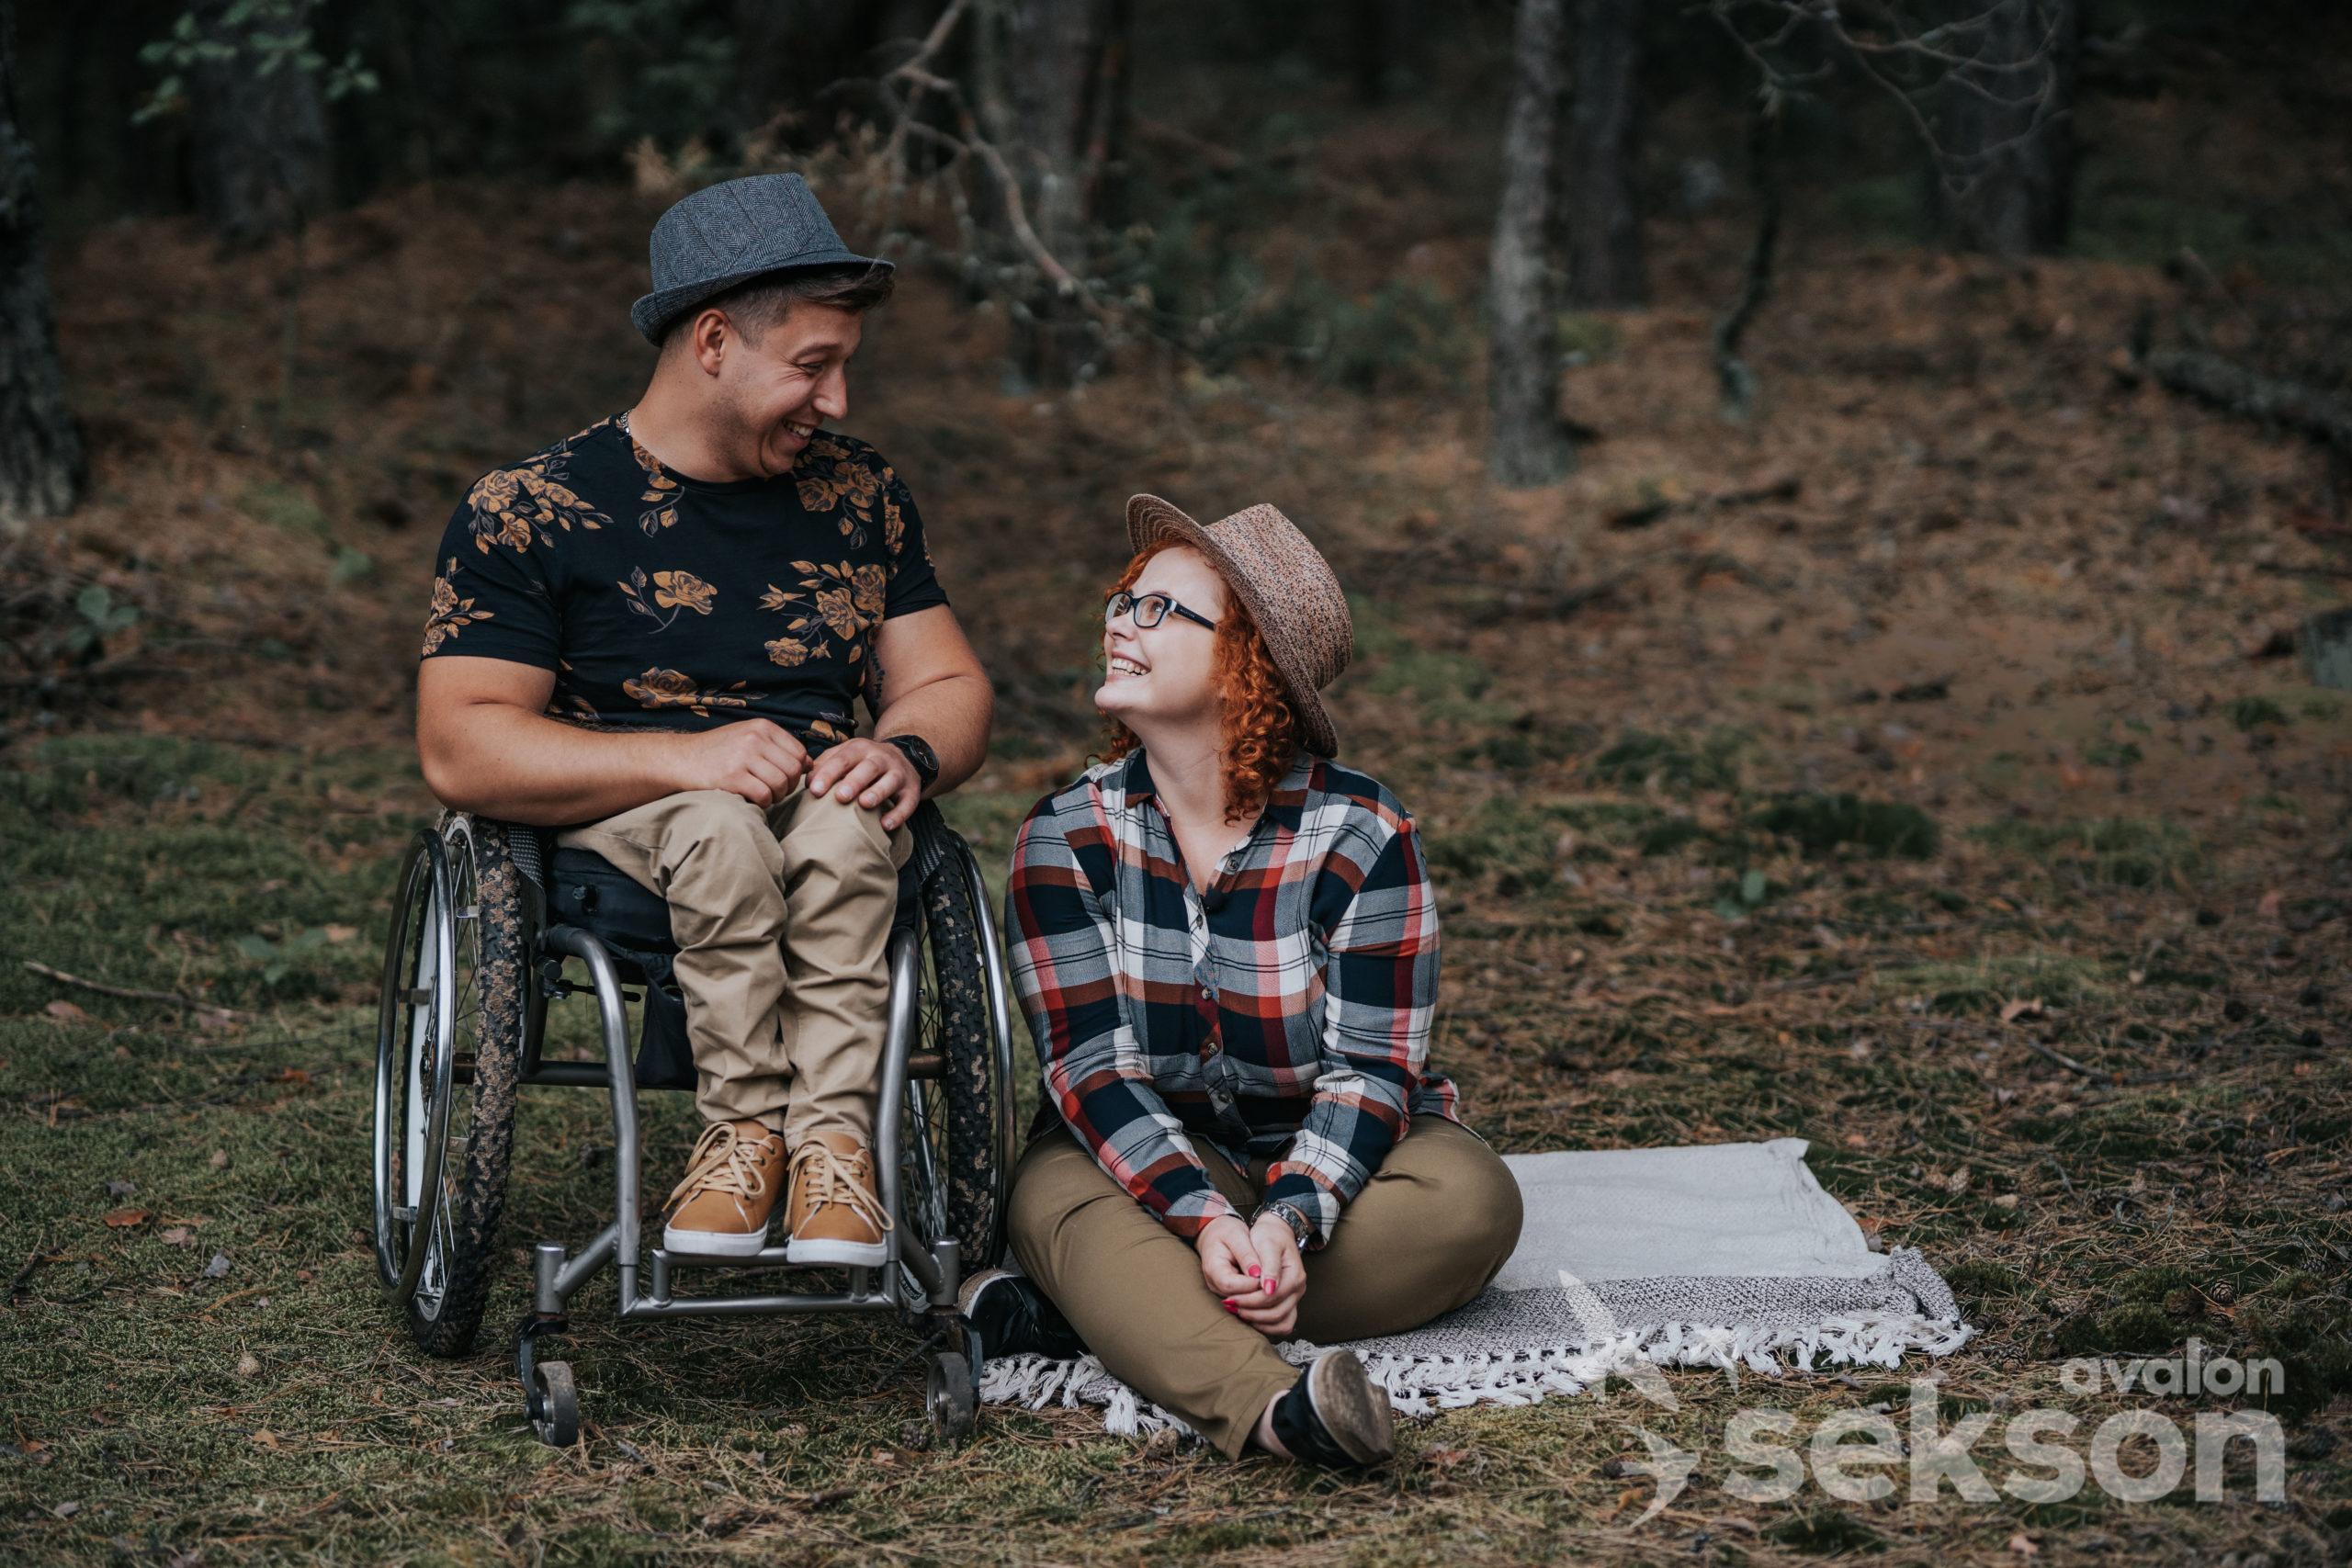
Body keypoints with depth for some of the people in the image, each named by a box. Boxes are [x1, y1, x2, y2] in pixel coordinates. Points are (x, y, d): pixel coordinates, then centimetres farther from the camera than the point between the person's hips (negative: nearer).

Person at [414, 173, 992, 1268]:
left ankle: (833, 1131, -33)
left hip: (821, 816, 3)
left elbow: (948, 686, 16)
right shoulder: (527, 510, -2)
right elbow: (459, 748, -10)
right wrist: (683, 758, -24)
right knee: (721, 825, -37)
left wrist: (908, 754, -11)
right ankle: (750, 1119, -27)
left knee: (839, 827, -34)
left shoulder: (858, 495, 13)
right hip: (610, 830, -3)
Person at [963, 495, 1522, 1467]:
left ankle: (1087, 1312, -32)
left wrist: (1287, 1222, -35)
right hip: (1144, 1162, 0)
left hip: (1322, 1166, 1)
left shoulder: (1360, 833, -10)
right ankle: (1266, 1405, -62)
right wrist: (1206, 1219, -33)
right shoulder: (1066, 837, -6)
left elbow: (1370, 1067, -16)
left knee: (1470, 1200, -29)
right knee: (1064, 1200, -33)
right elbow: (1092, 1067, -15)